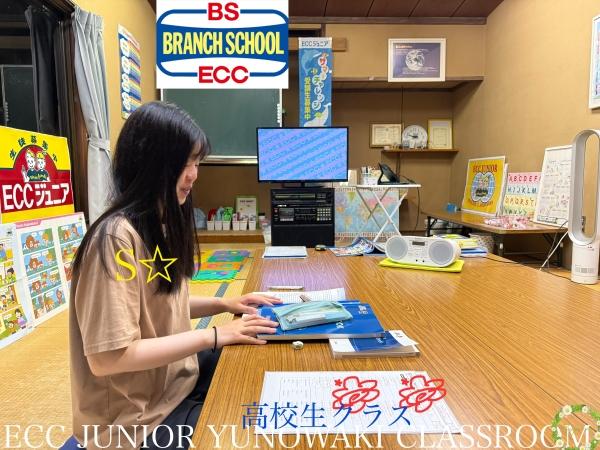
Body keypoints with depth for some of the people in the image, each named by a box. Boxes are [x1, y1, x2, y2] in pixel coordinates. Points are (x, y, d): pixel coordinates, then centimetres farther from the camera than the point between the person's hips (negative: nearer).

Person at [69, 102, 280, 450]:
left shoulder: (162, 224, 3)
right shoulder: (117, 237, -26)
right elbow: (107, 358, -27)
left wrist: (224, 304, 0)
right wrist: (214, 335, -23)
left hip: (179, 377, 8)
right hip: (141, 418, -8)